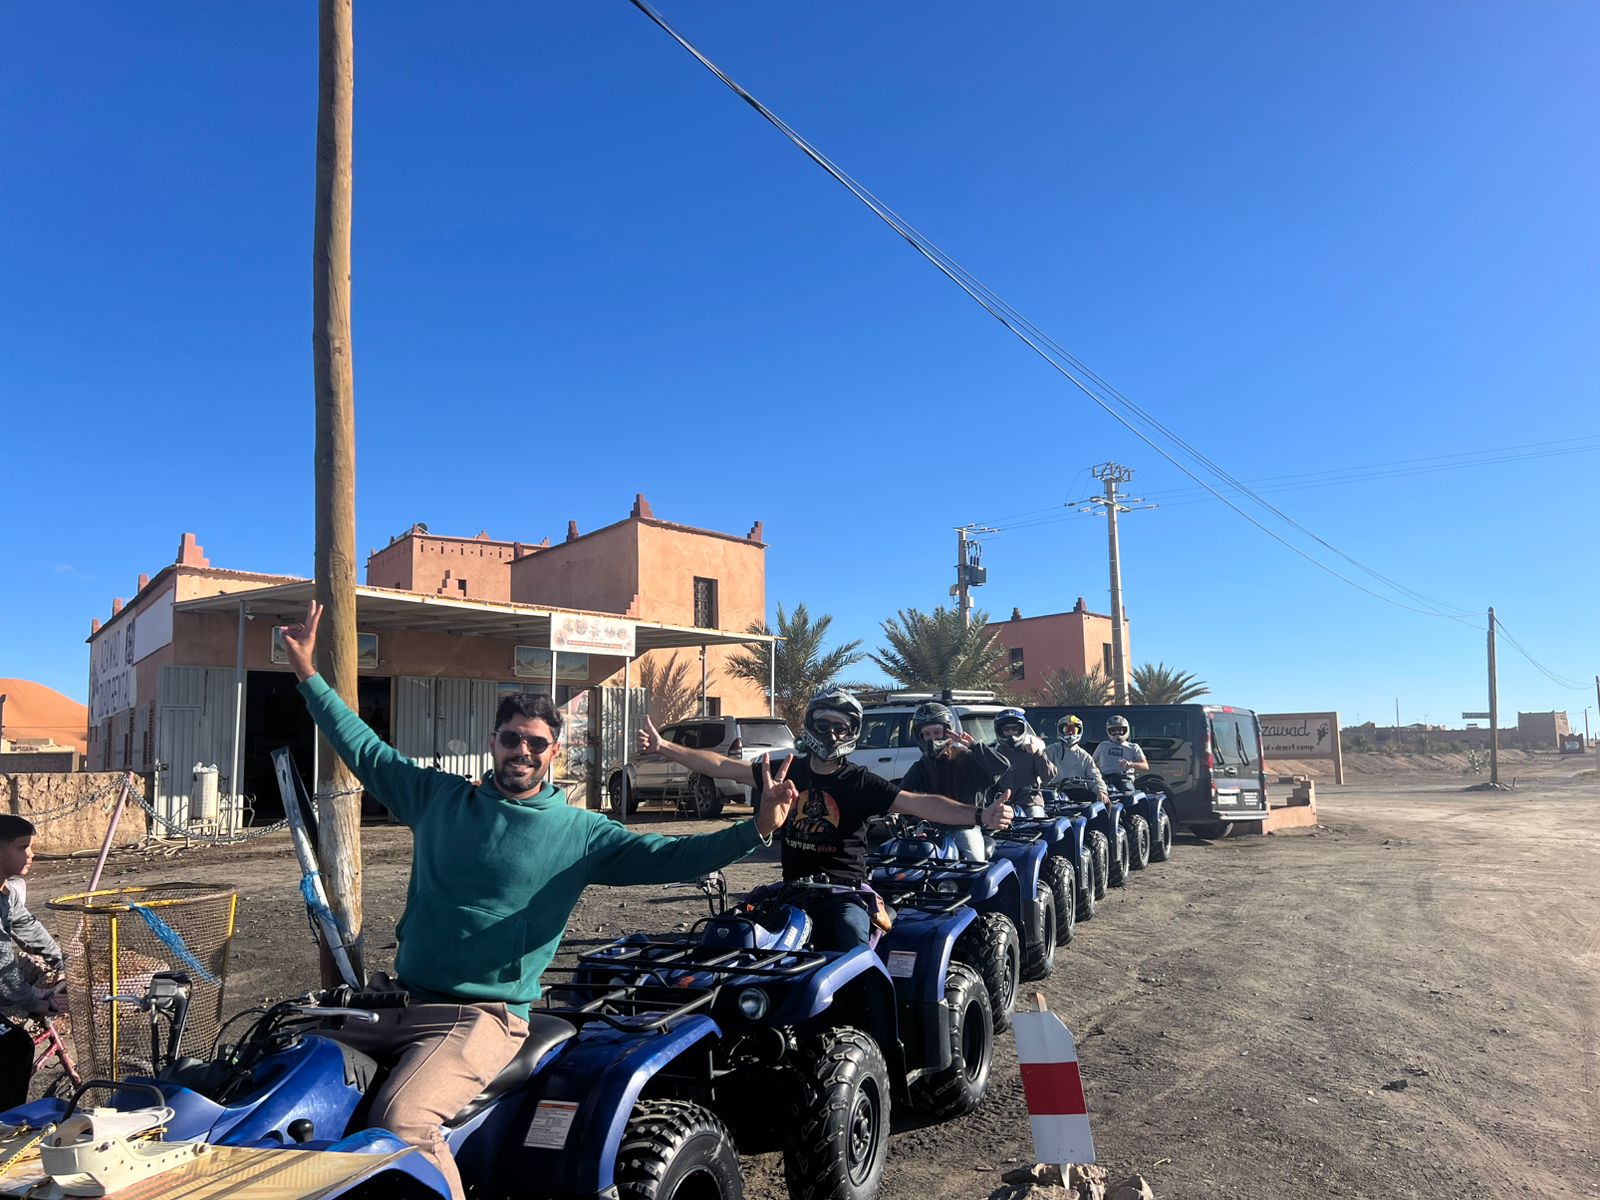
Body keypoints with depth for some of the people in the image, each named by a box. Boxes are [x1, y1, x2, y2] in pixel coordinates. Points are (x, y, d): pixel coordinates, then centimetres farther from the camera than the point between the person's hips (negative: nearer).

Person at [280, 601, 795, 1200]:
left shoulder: (580, 833, -3)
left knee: (400, 1119, -28)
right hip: (399, 1002, 5)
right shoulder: (441, 797, 8)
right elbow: (365, 749, 15)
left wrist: (755, 829, -26)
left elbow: (666, 855, -12)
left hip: (482, 1019, -5)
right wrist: (309, 673, 14)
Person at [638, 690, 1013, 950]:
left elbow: (919, 803, -15)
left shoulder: (861, 782, -4)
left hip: (843, 892, -4)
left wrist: (979, 816, -29)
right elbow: (722, 766, 5)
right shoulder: (788, 771, 6)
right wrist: (662, 747, 0)